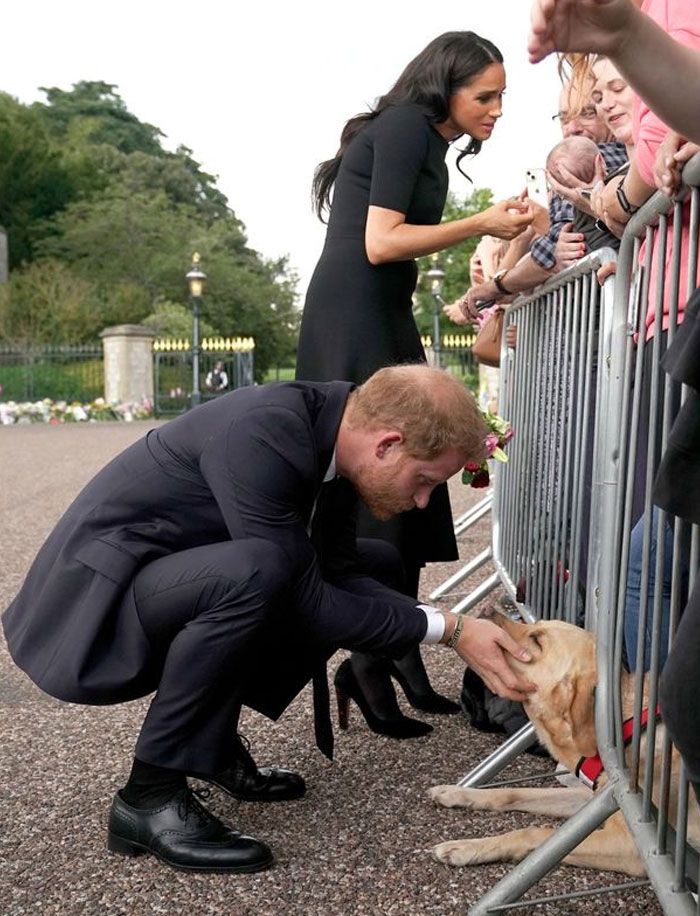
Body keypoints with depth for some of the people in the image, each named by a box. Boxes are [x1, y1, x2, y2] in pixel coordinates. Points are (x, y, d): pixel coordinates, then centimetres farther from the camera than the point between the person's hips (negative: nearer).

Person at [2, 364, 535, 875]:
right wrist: (445, 628, -20)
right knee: (255, 572, -36)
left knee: (372, 567, 8)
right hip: (89, 608, -9)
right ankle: (150, 796, -16)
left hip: (169, 589, 9)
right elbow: (308, 603, -26)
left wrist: (457, 627, -6)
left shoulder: (331, 434, -3)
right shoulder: (261, 436, -30)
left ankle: (214, 745, 12)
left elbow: (340, 574, 3)